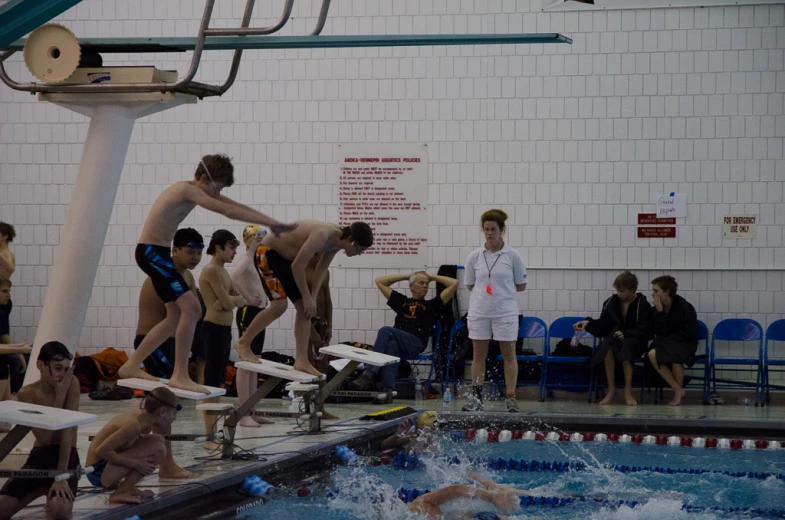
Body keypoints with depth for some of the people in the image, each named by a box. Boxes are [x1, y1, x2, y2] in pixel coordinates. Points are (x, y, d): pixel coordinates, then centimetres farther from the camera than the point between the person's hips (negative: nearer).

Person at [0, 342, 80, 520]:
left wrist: (61, 475, -23)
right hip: (38, 457, 2)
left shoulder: (72, 383, -11)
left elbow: (69, 430, -17)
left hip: (67, 457, -2)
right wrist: (60, 396, -22)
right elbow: (44, 438, -18)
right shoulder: (27, 394, -6)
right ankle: (43, 488, 6)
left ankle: (48, 489, 2)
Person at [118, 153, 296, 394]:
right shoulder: (188, 190, -16)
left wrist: (271, 223, 3)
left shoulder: (194, 189, 12)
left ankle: (131, 366, 23)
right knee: (191, 307, -18)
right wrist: (269, 222, -24)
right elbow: (228, 210, -24)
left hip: (156, 253, 11)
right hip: (151, 251, -11)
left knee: (177, 316, 14)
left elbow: (235, 206, 11)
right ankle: (180, 376, -16)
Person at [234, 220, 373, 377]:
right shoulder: (323, 235, -33)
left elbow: (321, 269, 10)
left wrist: (313, 297, 1)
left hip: (287, 257, 9)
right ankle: (243, 342, -1)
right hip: (268, 251, -9)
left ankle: (301, 360, 3)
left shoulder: (337, 240, -5)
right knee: (279, 306, -18)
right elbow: (297, 265, -31)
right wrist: (307, 297, -22)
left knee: (304, 308, 1)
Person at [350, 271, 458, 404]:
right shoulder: (401, 301, 32)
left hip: (415, 344, -2)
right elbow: (380, 281, 38)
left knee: (385, 331, -30)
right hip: (397, 341, 2)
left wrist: (432, 277, 30)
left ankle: (369, 375, -40)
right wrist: (406, 276, 38)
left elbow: (454, 284, 22)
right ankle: (388, 390, -49)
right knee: (391, 344, -37)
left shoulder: (431, 305, 25)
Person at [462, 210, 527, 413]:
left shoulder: (512, 256, -3)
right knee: (479, 355, 7)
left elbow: (521, 285, 2)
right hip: (479, 311, 2)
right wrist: (486, 289, -1)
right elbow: (470, 285, 10)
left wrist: (501, 289, -3)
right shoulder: (475, 256, 2)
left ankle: (511, 398, 7)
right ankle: (476, 398, 12)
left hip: (505, 312, -2)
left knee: (509, 354, 2)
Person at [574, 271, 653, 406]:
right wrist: (589, 323, -11)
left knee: (625, 345, -40)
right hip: (614, 337, 3)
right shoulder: (611, 302, 5)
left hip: (635, 341, -3)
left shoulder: (643, 305, -4)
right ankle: (611, 389, -29)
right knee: (607, 344, -35)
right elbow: (603, 325, 8)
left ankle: (628, 391, -35)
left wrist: (625, 334, -25)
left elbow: (644, 331, -9)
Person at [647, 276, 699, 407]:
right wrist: (660, 312, -17)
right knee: (652, 354, -29)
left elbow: (690, 333, -11)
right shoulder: (657, 308, -1)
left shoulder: (685, 307, -13)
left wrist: (670, 337, -6)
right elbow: (660, 332, -9)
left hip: (685, 343, -5)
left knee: (675, 355, -39)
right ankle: (678, 390, -21)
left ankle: (678, 391, -17)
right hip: (666, 344, 5)